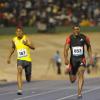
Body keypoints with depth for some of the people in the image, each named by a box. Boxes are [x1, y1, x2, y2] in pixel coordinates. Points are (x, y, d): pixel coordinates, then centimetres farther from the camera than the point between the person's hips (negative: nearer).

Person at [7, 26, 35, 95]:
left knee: (28, 79, 7)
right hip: (20, 59, 2)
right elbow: (13, 48, 22)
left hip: (28, 60, -2)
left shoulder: (26, 38, -12)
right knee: (19, 70, -30)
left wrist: (27, 44, -46)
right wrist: (9, 57, 21)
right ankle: (20, 89, -34)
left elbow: (33, 47, -27)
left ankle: (28, 77, 50)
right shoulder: (14, 40, 0)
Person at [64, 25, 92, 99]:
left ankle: (79, 93, -20)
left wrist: (90, 57, 8)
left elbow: (89, 46, 13)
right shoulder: (69, 38, -9)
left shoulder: (84, 38, -4)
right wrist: (66, 59, -30)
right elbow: (66, 49, -15)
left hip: (81, 59, 0)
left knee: (81, 74, -22)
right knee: (72, 80, 8)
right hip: (73, 59, 0)